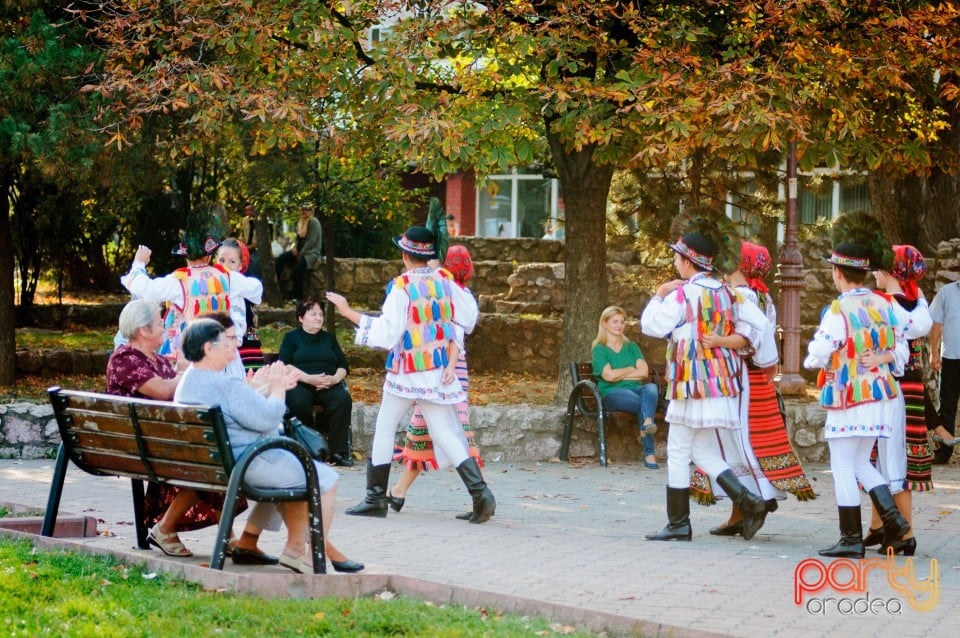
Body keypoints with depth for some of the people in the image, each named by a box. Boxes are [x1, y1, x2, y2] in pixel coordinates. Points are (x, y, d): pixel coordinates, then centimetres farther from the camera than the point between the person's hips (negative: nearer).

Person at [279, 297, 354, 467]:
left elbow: (343, 366, 15)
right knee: (299, 403, -37)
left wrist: (335, 378, -9)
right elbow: (285, 366, -1)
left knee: (343, 400, -30)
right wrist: (308, 378, -17)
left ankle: (338, 452, -27)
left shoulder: (329, 338, 24)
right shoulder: (291, 337, 14)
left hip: (329, 385, 3)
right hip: (300, 384, -2)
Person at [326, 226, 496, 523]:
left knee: (384, 428, 12)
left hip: (407, 372, -4)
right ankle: (480, 492, -13)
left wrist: (348, 312, -11)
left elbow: (386, 332, -17)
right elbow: (469, 315, 8)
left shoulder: (401, 286, -14)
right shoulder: (444, 280, 1)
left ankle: (376, 498, 15)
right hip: (440, 372, 4)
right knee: (445, 434, 3)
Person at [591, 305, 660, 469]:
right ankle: (649, 453, -39)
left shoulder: (631, 347, 24)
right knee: (644, 404, -33)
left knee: (651, 388, -34)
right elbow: (609, 376, -8)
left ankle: (647, 422, -62)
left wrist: (619, 374, -1)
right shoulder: (599, 349, 10)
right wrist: (631, 369, 7)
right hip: (612, 393, -3)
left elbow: (644, 372, 8)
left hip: (636, 389, 3)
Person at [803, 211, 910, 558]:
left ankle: (851, 539, 4)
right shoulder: (883, 305, 4)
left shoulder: (839, 310, -16)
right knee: (861, 464, 19)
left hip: (848, 399, -7)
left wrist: (812, 357, 6)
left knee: (843, 468, 2)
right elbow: (900, 349, 9)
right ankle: (893, 519, 6)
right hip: (880, 397, 7)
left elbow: (817, 355, -15)